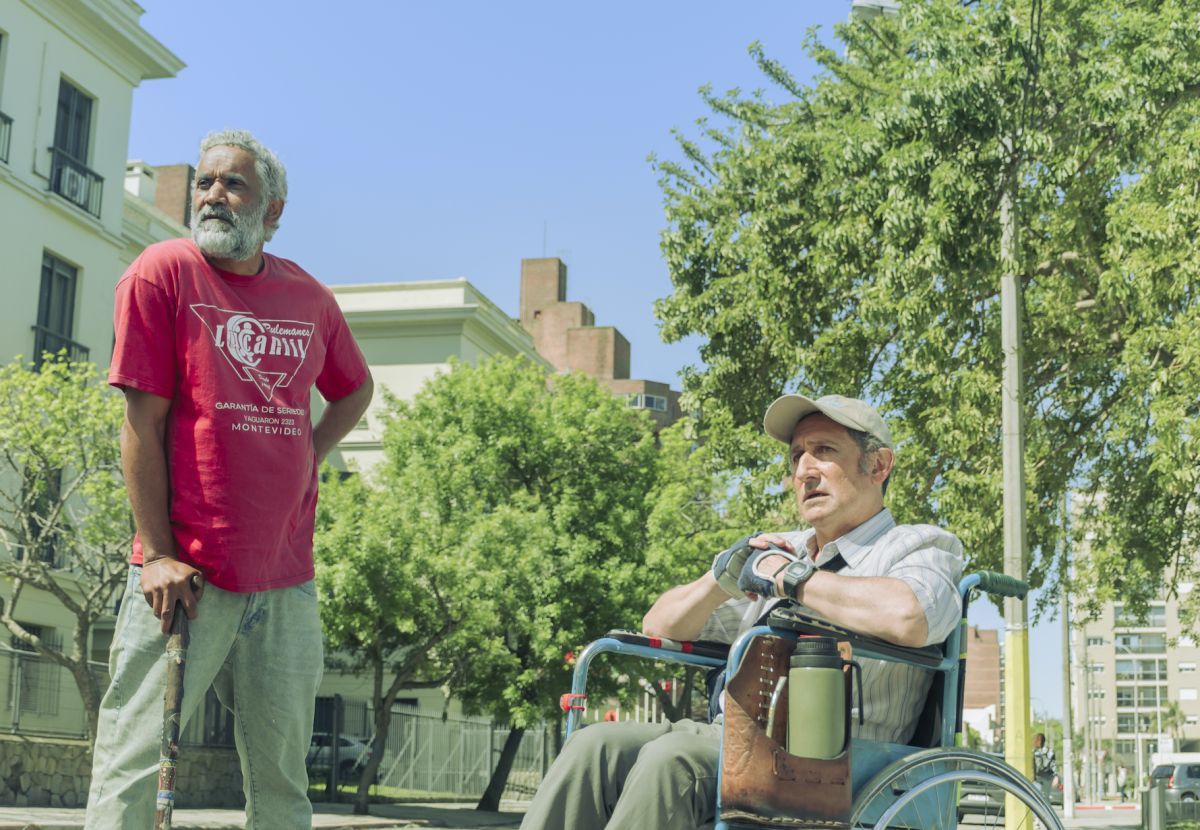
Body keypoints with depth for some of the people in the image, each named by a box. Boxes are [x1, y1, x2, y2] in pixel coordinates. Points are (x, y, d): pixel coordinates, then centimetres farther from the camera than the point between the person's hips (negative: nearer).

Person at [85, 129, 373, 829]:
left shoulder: (310, 299, 10)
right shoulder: (163, 272, -2)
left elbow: (356, 390, 28)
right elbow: (143, 423, -6)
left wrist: (305, 459, 10)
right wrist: (158, 554, -11)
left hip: (286, 579, 4)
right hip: (184, 574, -4)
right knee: (136, 766, -3)